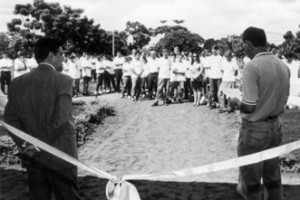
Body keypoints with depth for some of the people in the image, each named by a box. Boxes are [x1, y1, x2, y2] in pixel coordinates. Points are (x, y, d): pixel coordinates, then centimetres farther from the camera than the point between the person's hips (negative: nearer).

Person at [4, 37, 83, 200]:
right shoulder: (63, 80, -11)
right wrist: (39, 145, -11)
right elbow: (60, 119, -19)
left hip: (33, 158, 4)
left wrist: (25, 145, -5)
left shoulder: (18, 83, 3)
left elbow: (10, 119, -1)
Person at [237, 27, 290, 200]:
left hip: (254, 130, -7)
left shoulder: (251, 67, -21)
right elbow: (283, 100, 11)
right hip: (275, 127, 7)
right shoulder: (283, 67, 3)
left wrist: (241, 106, -1)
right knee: (272, 177, 16)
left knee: (250, 179, 10)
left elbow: (248, 107, -22)